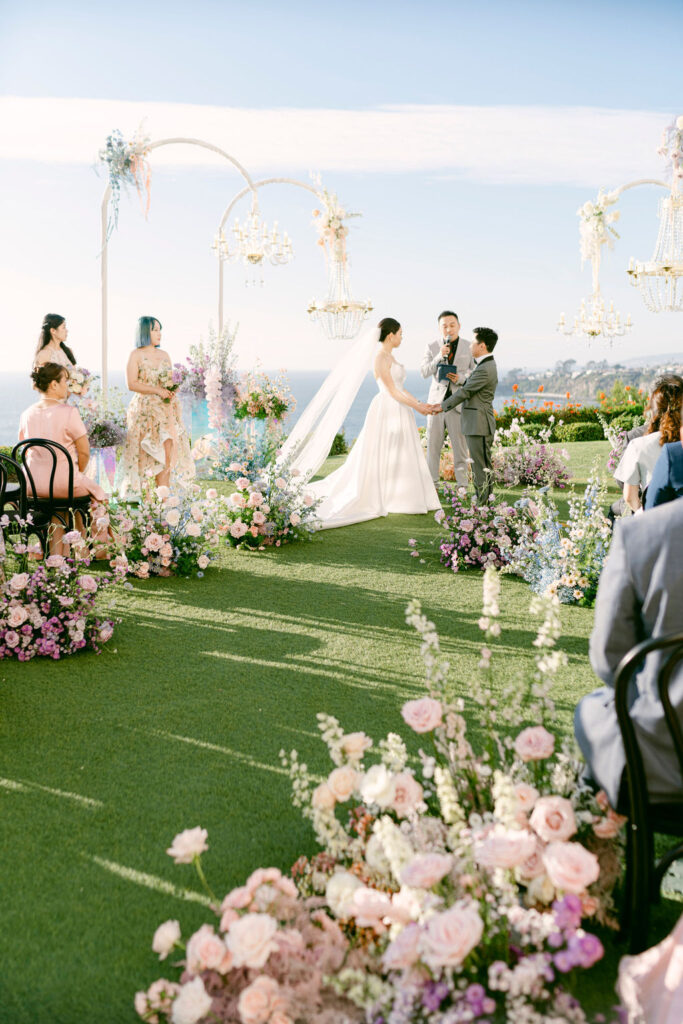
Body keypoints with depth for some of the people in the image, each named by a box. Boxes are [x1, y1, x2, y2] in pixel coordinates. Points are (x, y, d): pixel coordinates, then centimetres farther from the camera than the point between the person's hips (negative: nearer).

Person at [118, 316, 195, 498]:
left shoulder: (164, 355, 16)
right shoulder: (136, 355, -1)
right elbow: (132, 384, -10)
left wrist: (171, 391, -1)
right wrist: (157, 390, -16)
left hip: (165, 408, 5)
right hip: (145, 409, -5)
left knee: (168, 448, -6)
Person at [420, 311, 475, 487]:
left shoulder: (469, 347, 4)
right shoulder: (432, 347, 6)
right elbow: (424, 372, -2)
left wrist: (461, 377, -16)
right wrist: (440, 356, -16)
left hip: (458, 402, -1)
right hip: (437, 401, 2)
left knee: (460, 445, 0)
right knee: (433, 443, 6)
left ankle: (462, 484, 6)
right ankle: (431, 481, 16)